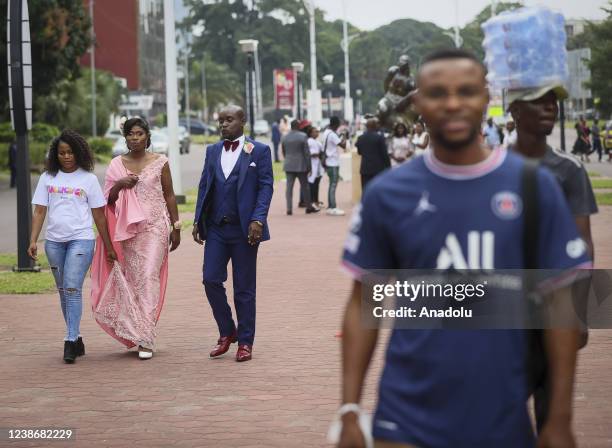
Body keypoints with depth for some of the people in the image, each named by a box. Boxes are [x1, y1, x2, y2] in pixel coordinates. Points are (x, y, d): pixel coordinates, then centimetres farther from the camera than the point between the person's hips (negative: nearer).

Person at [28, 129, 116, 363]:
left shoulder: (88, 179, 2)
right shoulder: (47, 178, 8)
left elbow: (99, 215, 5)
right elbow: (39, 212, 8)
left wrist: (109, 247, 5)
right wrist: (33, 241, -4)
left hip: (81, 240, -4)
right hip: (54, 241, 4)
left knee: (72, 289, -15)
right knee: (63, 291, 10)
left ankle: (71, 341, -15)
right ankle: (77, 339, 20)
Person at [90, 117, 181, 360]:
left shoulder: (160, 162, 2)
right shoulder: (117, 164, 8)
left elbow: (169, 195, 6)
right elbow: (108, 199, 10)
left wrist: (176, 227, 3)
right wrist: (119, 184, -10)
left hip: (155, 226, -3)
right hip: (128, 228, 3)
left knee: (149, 278, -12)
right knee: (132, 278, 5)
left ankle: (146, 339, -13)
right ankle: (137, 332, 19)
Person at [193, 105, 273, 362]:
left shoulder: (259, 151, -1)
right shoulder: (212, 151, 12)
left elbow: (266, 186, -5)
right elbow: (204, 186, 13)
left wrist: (258, 220, -16)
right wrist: (198, 220, 6)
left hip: (244, 229, -4)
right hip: (216, 228, 4)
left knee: (244, 288, 2)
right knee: (211, 280, -4)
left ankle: (245, 342, 12)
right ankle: (226, 332, 15)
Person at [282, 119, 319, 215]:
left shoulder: (285, 137, 5)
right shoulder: (303, 136, -9)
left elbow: (283, 153, 13)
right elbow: (307, 152, -9)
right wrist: (308, 166, -3)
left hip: (288, 166, 3)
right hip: (301, 165, -3)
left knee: (289, 187, 1)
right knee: (305, 187, 8)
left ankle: (289, 208, -5)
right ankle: (309, 207, 16)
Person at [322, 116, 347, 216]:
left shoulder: (326, 132, 11)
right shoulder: (332, 135, -18)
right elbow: (343, 145, -19)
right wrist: (344, 139, -3)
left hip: (329, 162, 9)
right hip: (333, 163, -9)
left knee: (332, 185, 13)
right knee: (333, 185, -7)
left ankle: (330, 207, 16)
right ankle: (333, 208, -7)